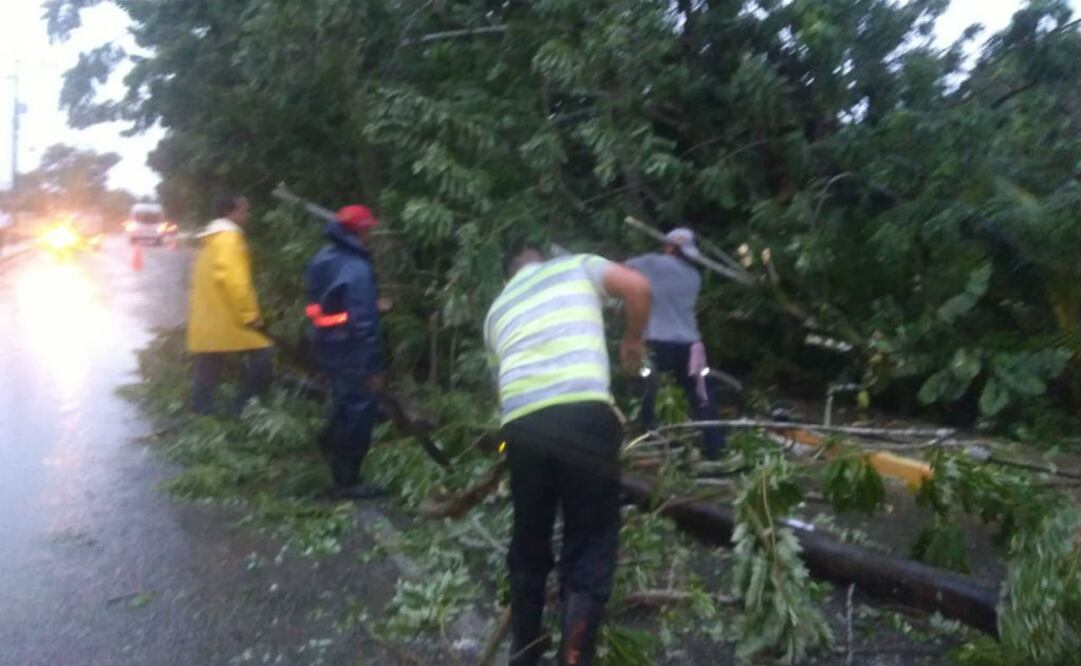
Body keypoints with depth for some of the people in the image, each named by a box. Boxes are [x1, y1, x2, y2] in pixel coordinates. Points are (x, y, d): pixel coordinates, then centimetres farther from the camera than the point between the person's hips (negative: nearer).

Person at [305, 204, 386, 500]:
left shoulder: (324, 258, 9)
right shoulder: (356, 267, -21)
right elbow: (363, 321, -23)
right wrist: (373, 366, -19)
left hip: (328, 347, 9)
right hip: (350, 352, -9)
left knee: (345, 408, 26)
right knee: (358, 412, 2)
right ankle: (347, 482, 10)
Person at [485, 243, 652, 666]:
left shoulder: (497, 309, 30)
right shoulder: (576, 266, 21)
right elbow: (638, 287, 6)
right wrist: (633, 340, 22)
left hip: (522, 423, 4)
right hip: (585, 414, -4)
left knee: (528, 545, 22)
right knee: (590, 552, 7)